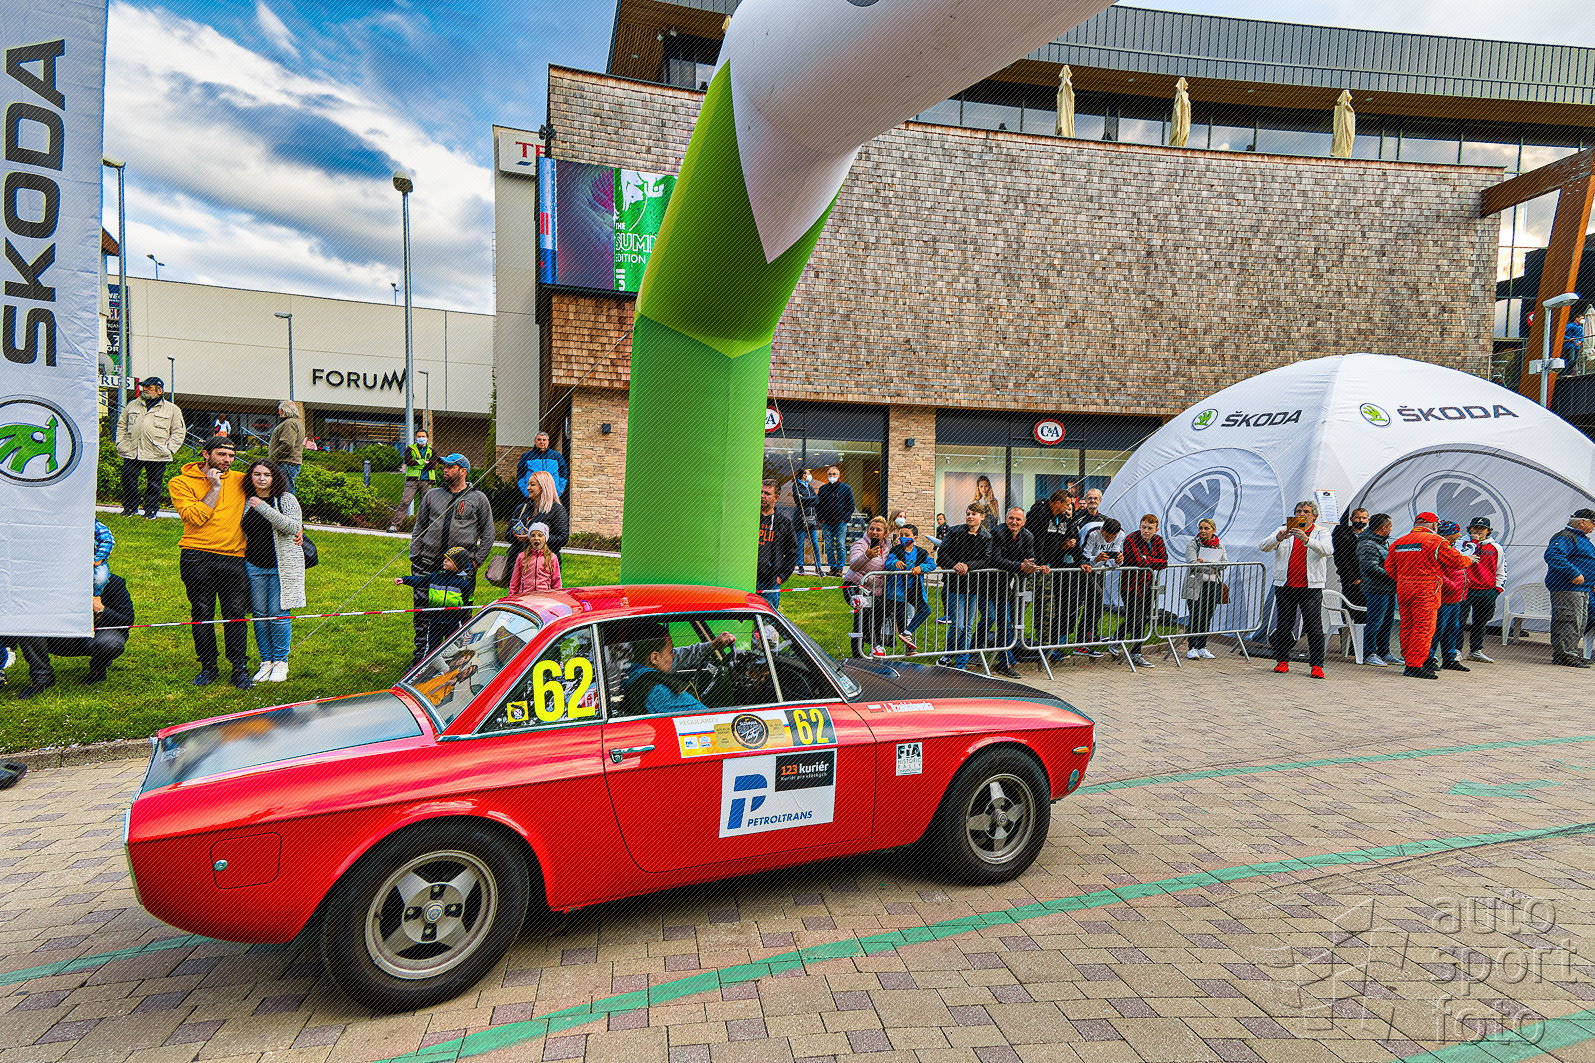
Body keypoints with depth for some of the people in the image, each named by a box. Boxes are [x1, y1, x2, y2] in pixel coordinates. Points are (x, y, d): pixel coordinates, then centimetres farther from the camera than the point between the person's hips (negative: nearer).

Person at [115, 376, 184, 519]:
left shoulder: (172, 409, 4)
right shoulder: (132, 405, 16)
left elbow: (179, 431, 4)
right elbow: (121, 424, 24)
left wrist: (168, 449, -5)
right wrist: (120, 443, 12)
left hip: (157, 455, -3)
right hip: (131, 453, 3)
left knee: (154, 484, 3)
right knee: (128, 478, 3)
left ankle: (151, 510, 16)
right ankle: (130, 507, 18)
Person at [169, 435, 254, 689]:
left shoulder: (239, 480, 12)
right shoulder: (181, 482, 4)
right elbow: (195, 517, -10)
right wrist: (215, 487, -7)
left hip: (233, 557, 1)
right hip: (196, 557, -1)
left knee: (236, 613, -3)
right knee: (202, 613, 4)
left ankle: (240, 669, 4)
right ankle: (208, 667, 17)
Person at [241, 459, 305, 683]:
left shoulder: (286, 499, -4)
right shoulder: (246, 501, 9)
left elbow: (294, 527, -19)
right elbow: (244, 533, 23)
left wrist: (264, 508, -24)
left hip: (282, 564, -4)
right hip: (254, 565, 4)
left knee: (278, 614, -3)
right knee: (260, 614, 5)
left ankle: (281, 662, 10)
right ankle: (266, 662, 16)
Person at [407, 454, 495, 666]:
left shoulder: (478, 499, 7)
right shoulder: (432, 495, 15)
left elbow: (488, 534, 8)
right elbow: (418, 528, 18)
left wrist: (476, 561, 0)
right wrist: (414, 557, 9)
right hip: (429, 563, 3)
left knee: (458, 614, -2)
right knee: (422, 611, 2)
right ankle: (421, 653, 13)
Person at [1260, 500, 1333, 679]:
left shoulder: (1321, 532, 6)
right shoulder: (1284, 529, 9)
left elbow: (1327, 550, -14)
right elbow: (1263, 547, -3)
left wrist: (1306, 539, -30)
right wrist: (1278, 538, -24)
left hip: (1311, 587, -1)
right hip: (1285, 586, 2)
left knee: (1314, 627, -4)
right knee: (1284, 626, 5)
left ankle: (1317, 665, 2)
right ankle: (1282, 661, 17)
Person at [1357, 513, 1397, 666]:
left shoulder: (1384, 542, 17)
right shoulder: (1368, 545, -16)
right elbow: (1370, 568, -24)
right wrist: (1392, 576, -19)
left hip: (1389, 589, 10)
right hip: (1376, 590, -10)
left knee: (1386, 622, 16)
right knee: (1374, 623, -6)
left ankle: (1384, 653, 25)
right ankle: (1369, 655, 1)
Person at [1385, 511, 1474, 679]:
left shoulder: (1398, 542, 13)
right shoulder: (1435, 541, -6)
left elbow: (1389, 567, 14)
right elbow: (1456, 561, -5)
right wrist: (1469, 560, 16)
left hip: (1403, 589, 7)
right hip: (1425, 591, -7)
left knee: (1407, 627, 11)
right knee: (1424, 627, -5)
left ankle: (1409, 661, 17)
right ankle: (1415, 665, -7)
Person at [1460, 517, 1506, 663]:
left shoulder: (1496, 547, 10)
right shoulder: (1464, 543, 0)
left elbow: (1502, 570, 16)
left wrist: (1498, 588, 9)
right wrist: (1473, 542, -17)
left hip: (1487, 591, 4)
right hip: (1466, 589, -4)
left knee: (1481, 622, 13)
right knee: (1460, 619, -4)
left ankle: (1476, 651, 23)